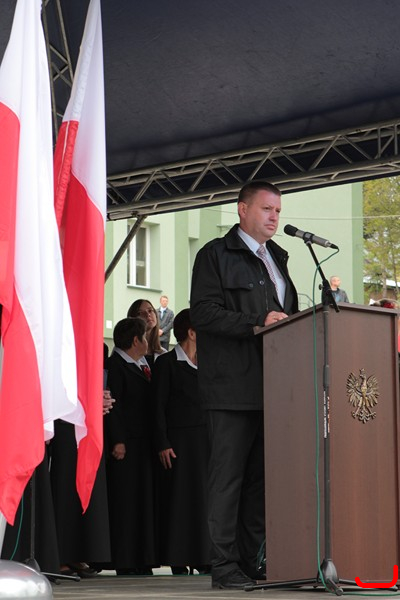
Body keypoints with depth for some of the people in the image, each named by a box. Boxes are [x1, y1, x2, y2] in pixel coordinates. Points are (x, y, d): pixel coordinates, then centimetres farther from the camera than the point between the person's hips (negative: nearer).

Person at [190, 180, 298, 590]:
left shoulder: (277, 257, 22)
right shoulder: (215, 255, -1)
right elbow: (203, 313, -11)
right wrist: (258, 323, -19)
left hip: (271, 384, 7)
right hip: (232, 385, -7)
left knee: (262, 475, 6)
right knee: (228, 474, -6)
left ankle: (253, 560, 10)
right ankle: (224, 565, -4)